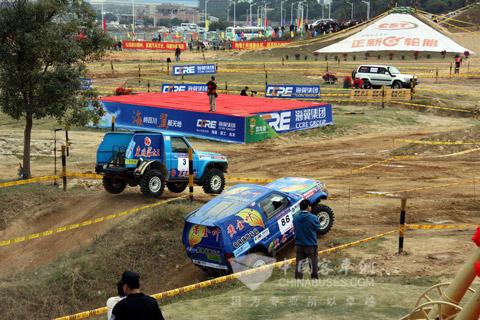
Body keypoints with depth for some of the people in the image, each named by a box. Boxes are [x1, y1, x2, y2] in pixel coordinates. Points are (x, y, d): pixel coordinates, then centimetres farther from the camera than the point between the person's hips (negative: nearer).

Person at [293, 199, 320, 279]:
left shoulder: (295, 217, -5)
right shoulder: (313, 217, -16)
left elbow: (295, 228, 6)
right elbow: (317, 228, -2)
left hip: (299, 245, 3)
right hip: (311, 245, -3)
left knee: (299, 264, 9)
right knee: (313, 264, 9)